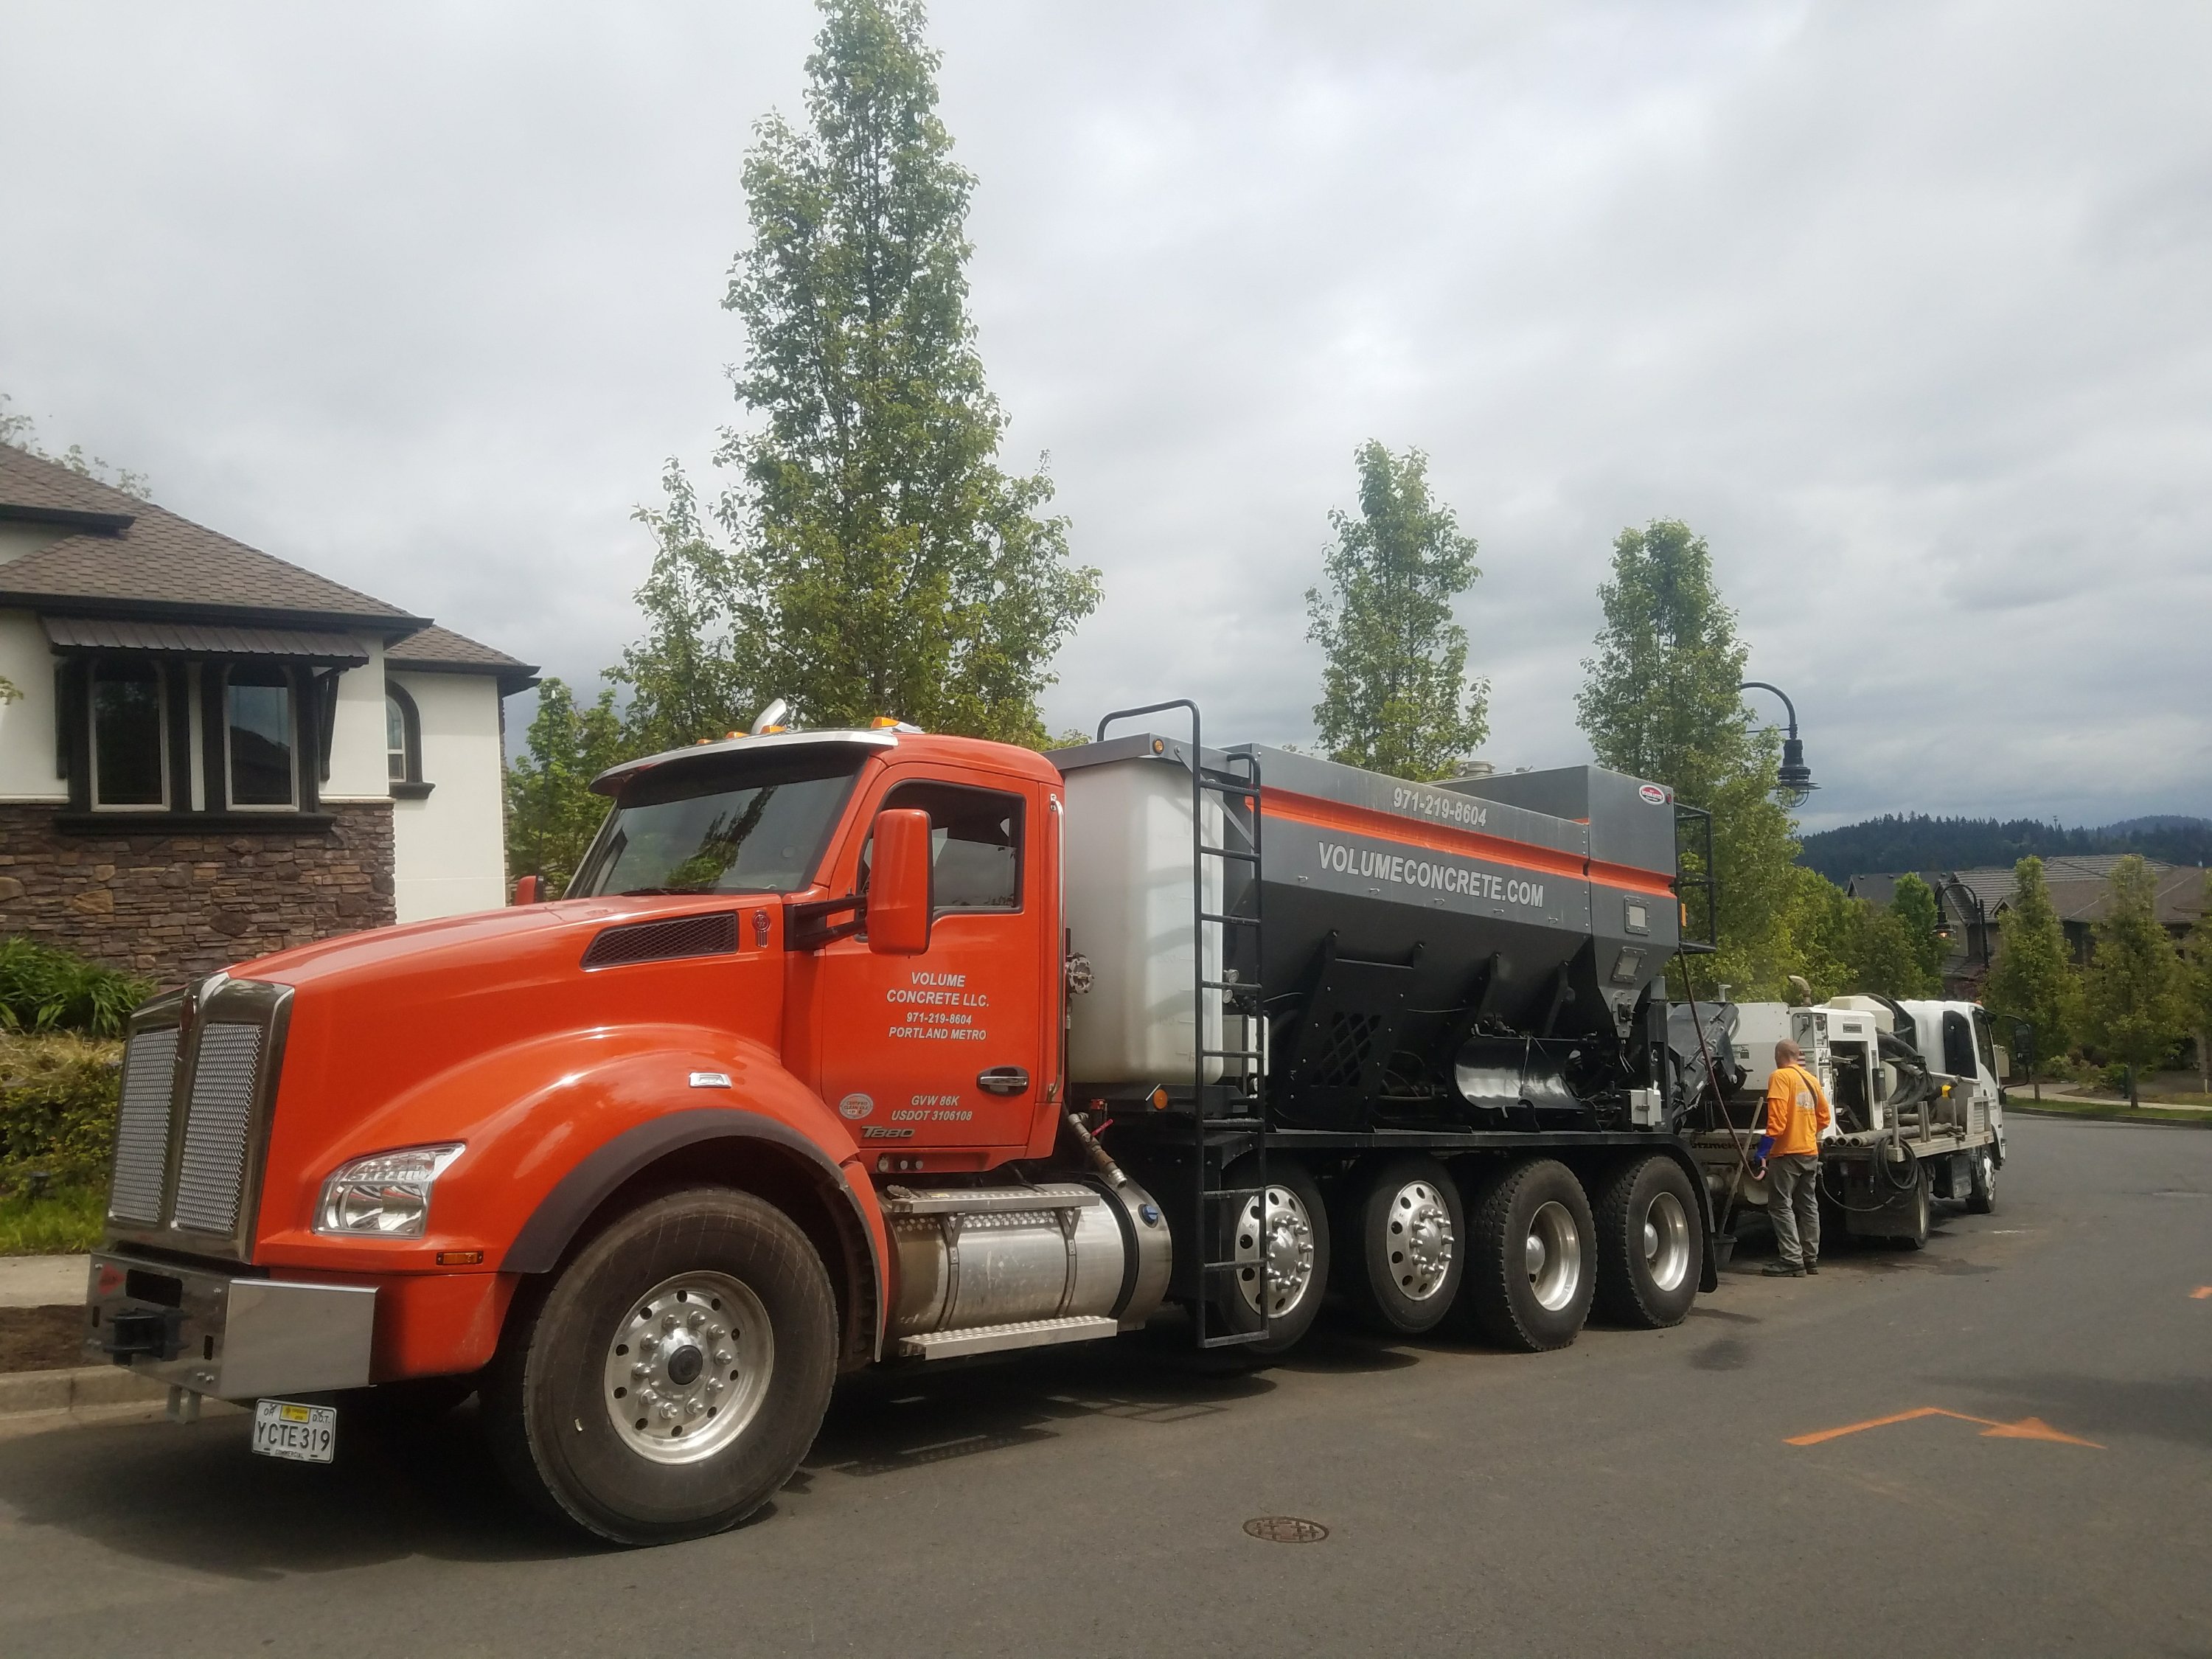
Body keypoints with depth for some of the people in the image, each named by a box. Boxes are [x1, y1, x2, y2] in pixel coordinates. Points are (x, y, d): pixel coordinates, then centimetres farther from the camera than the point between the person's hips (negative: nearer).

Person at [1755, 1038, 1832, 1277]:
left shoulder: (1780, 1077, -10)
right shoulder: (1811, 1079, 12)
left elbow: (1777, 1118, -19)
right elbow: (1824, 1116, 16)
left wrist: (1762, 1151, -18)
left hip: (1787, 1152, -8)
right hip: (1810, 1152, 8)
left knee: (1781, 1205, -4)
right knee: (1808, 1205, 13)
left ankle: (1792, 1260, -9)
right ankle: (1810, 1258, 17)